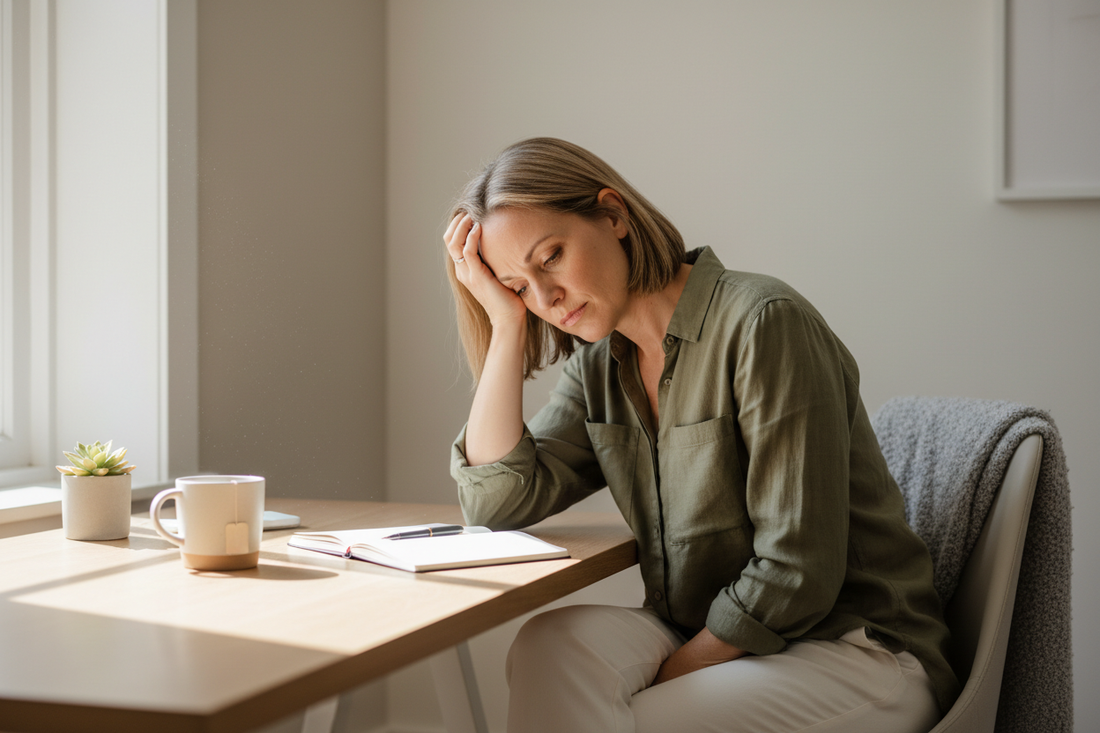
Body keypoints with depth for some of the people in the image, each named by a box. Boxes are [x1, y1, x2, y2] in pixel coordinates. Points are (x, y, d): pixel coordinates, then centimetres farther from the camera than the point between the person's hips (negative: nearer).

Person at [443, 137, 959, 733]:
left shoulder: (763, 325, -17)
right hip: (705, 644, 6)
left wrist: (671, 673, -13)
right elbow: (497, 500, -1)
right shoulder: (598, 366, 8)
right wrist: (506, 323, -4)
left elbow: (795, 571, -19)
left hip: (854, 655, -6)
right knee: (550, 644, -22)